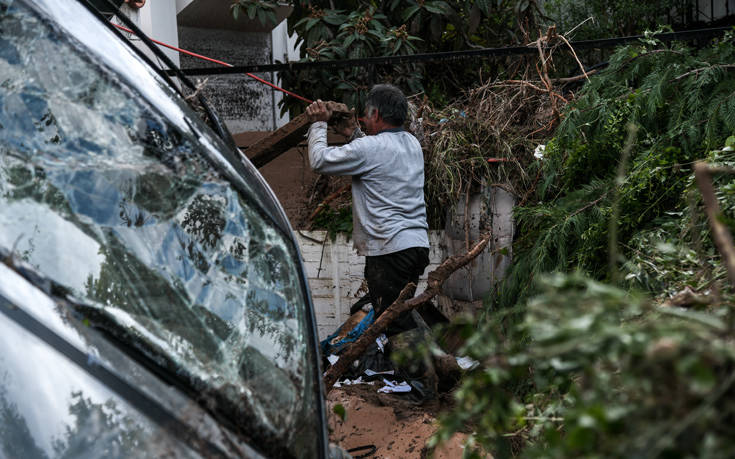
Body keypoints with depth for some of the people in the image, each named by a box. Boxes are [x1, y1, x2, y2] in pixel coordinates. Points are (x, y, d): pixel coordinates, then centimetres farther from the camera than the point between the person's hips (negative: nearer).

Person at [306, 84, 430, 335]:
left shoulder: (369, 148, -12)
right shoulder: (412, 143, 13)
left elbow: (319, 160, -4)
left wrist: (319, 124, 10)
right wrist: (354, 133, 28)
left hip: (390, 248, -9)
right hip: (419, 243, 9)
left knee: (394, 324, -5)